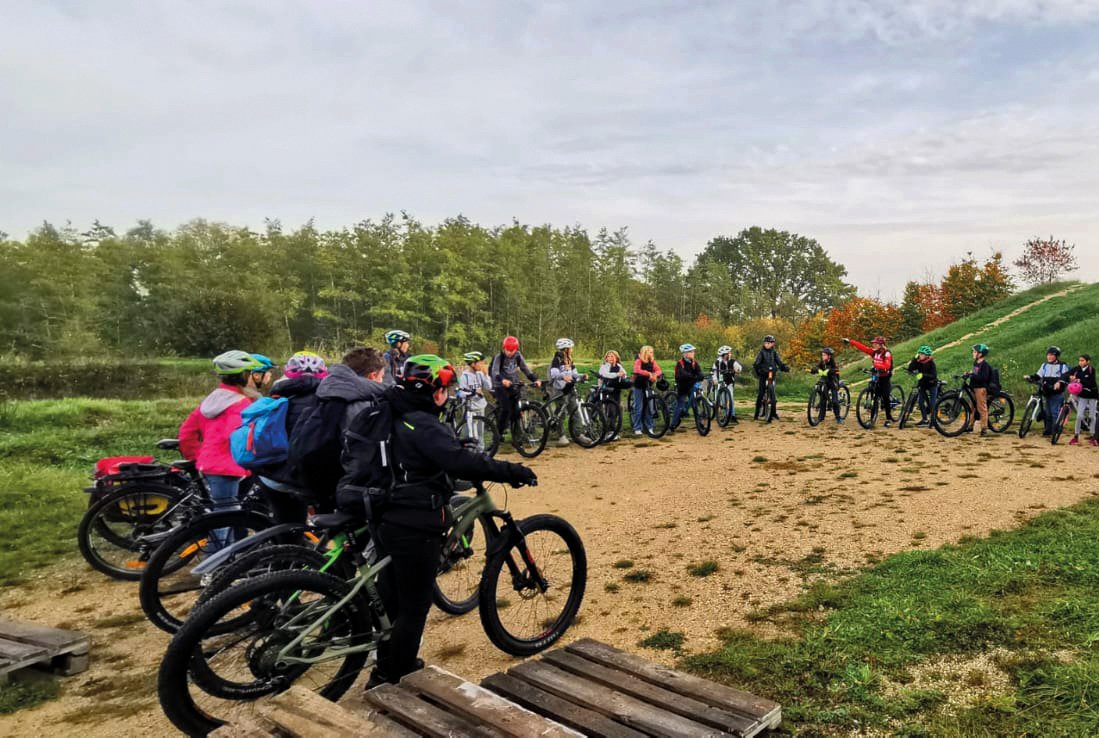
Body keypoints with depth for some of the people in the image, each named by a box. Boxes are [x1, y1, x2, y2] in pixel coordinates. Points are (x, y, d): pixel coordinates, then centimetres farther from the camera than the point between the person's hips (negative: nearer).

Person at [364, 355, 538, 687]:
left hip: (387, 519, 10)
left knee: (390, 597, 22)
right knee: (414, 607, 4)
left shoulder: (394, 417, 10)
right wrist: (511, 471, -29)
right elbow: (460, 462, -33)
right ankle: (393, 681, 16)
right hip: (415, 527, -10)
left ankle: (386, 668, 40)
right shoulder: (423, 425, -20)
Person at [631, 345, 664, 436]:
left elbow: (659, 370, -10)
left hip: (648, 386, 4)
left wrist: (655, 374, -32)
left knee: (649, 407, 4)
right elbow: (637, 370, -31)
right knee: (639, 407, -2)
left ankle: (649, 427, 14)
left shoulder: (652, 362, 3)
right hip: (639, 386, -4)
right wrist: (648, 373, -41)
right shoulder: (639, 361, -11)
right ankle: (637, 428, 5)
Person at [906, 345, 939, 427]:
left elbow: (934, 376, -28)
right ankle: (925, 420, 5)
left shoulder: (931, 363, -19)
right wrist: (914, 359, -23)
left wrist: (923, 375, -41)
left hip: (932, 384, -4)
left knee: (932, 403, -7)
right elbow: (910, 369, -18)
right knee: (920, 401, -5)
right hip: (922, 384, 4)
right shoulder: (918, 362, -6)